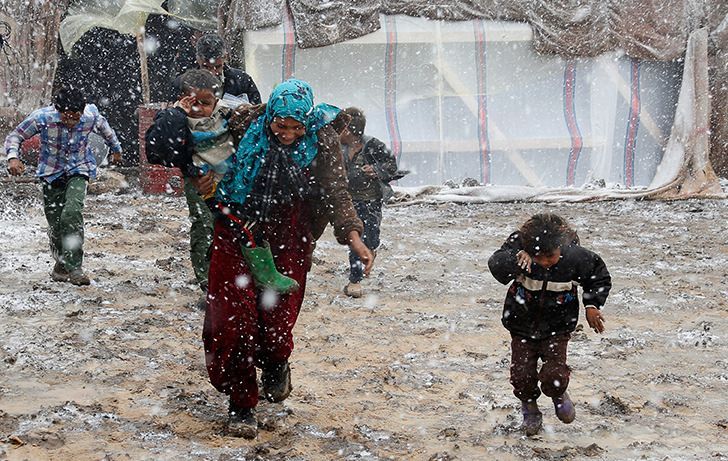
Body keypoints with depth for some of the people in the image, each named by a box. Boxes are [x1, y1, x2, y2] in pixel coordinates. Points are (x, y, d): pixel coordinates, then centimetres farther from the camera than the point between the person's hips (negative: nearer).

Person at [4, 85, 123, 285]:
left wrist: (116, 149, 24)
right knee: (55, 222, 1)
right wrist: (12, 157, -31)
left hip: (78, 171, -1)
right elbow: (15, 136, -11)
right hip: (52, 173, 1)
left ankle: (74, 267, -21)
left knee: (72, 213, -24)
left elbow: (104, 129, 7)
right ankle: (61, 263, 27)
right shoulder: (42, 117, -24)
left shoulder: (91, 115, -19)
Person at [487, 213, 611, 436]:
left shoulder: (575, 257, -20)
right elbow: (496, 265, -39)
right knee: (521, 376, -5)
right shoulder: (519, 248, -22)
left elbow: (600, 277, 1)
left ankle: (559, 396, 23)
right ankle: (529, 407, 28)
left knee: (554, 377, -14)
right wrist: (516, 259, -56)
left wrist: (592, 305, -9)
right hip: (522, 324, 1)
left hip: (557, 328, -1)